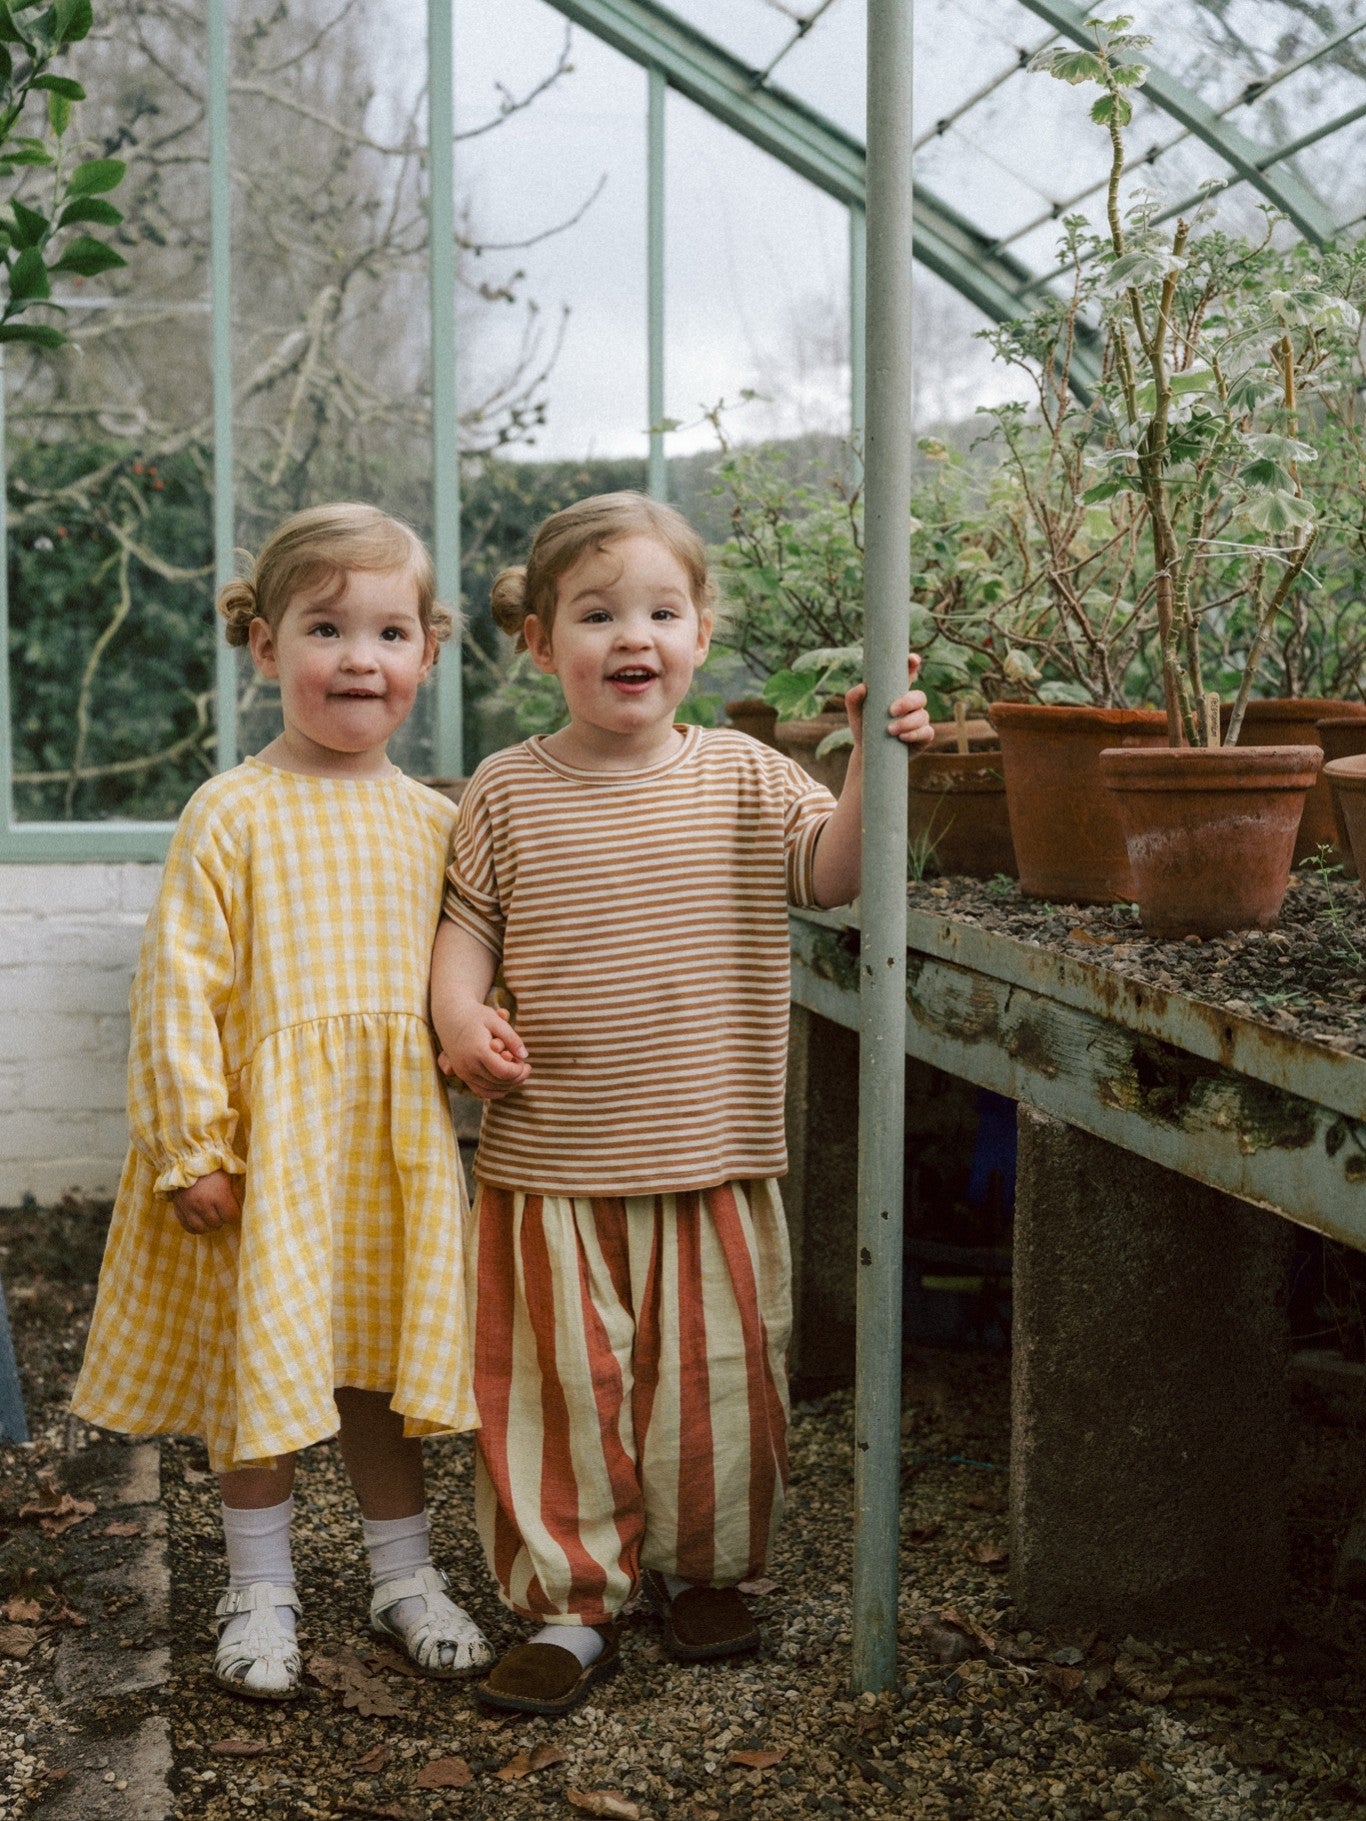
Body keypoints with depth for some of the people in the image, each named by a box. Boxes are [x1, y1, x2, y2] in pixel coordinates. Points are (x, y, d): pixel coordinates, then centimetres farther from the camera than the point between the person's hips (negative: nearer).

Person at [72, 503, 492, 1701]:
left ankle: (404, 1575, 28)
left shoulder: (433, 822, 5)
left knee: (382, 1354, 13)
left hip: (394, 1137, 3)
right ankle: (261, 1590, 23)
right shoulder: (233, 814, -9)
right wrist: (192, 1145, -13)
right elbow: (180, 983, -10)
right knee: (261, 1355, 6)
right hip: (266, 1136, -3)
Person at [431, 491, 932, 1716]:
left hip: (712, 1159, 1)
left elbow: (833, 873, -8)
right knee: (560, 1384, 5)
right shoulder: (508, 793, 1)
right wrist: (460, 1014, -13)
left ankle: (701, 1566, 32)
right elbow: (466, 923, 5)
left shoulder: (743, 777, 2)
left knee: (713, 1376, 11)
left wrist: (873, 760, -22)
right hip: (552, 1161, 0)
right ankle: (575, 1602, 19)